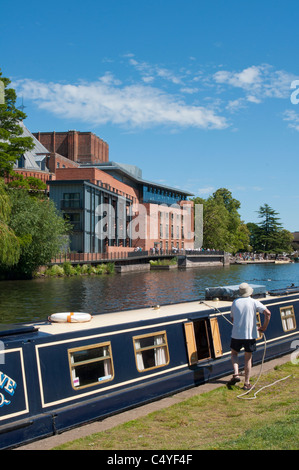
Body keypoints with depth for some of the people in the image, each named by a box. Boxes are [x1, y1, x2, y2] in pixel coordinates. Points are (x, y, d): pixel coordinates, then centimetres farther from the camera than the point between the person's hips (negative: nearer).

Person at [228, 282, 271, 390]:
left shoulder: (235, 302, 4)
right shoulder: (254, 302, -5)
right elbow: (268, 313, -15)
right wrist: (264, 327, -4)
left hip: (236, 334, 1)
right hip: (250, 335, -1)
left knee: (234, 353, 23)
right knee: (248, 359, 10)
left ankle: (236, 374, 2)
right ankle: (247, 383, 12)